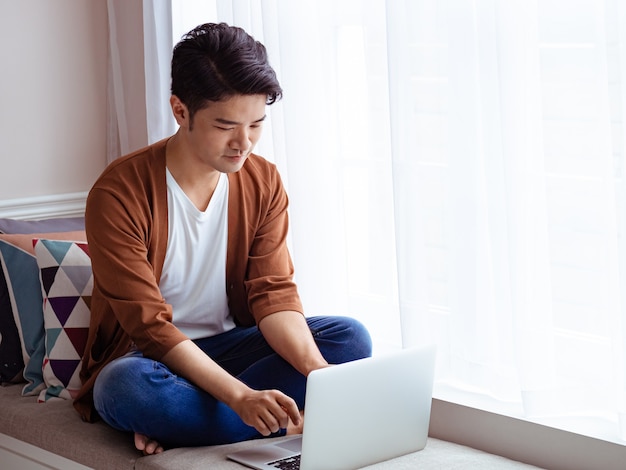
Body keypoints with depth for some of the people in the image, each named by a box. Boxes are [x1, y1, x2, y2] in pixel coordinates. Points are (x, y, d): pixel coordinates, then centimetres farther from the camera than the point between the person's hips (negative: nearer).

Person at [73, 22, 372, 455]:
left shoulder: (264, 183, -3)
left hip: (232, 345, 6)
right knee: (124, 386, -39)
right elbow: (150, 325, -23)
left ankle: (174, 422, -22)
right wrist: (240, 396, -36)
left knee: (351, 337, -18)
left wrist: (319, 372, -29)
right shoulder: (120, 193, -19)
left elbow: (273, 294, -8)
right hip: (148, 356, -5)